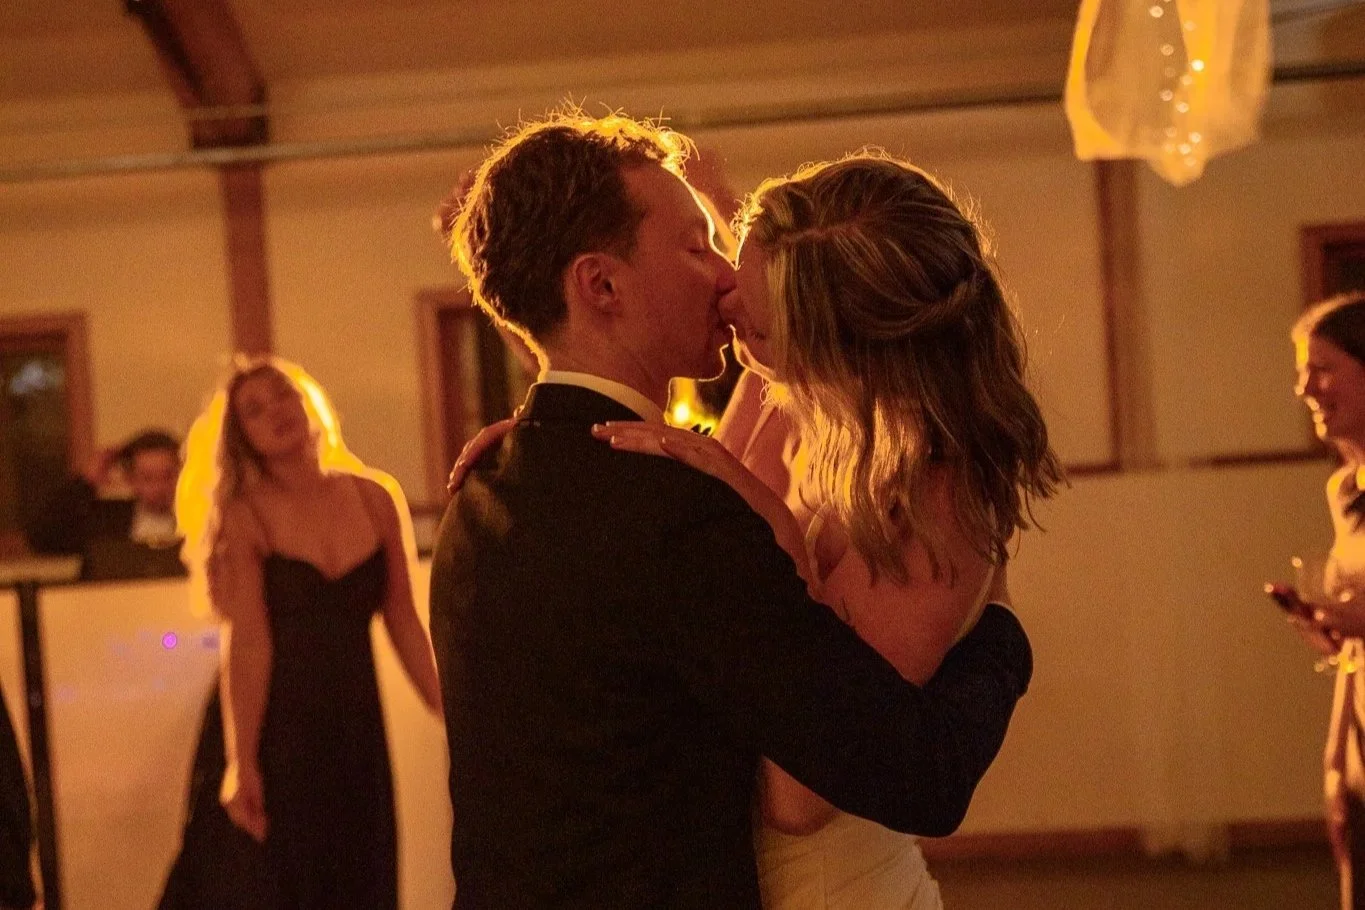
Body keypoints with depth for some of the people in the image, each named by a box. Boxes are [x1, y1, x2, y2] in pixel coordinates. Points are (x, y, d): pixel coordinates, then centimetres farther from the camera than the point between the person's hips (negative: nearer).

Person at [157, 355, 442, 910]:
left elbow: (403, 622, 6)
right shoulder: (243, 515, -6)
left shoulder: (375, 498, 3)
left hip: (355, 726, 4)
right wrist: (240, 761, -22)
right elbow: (247, 642, -14)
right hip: (269, 728, -3)